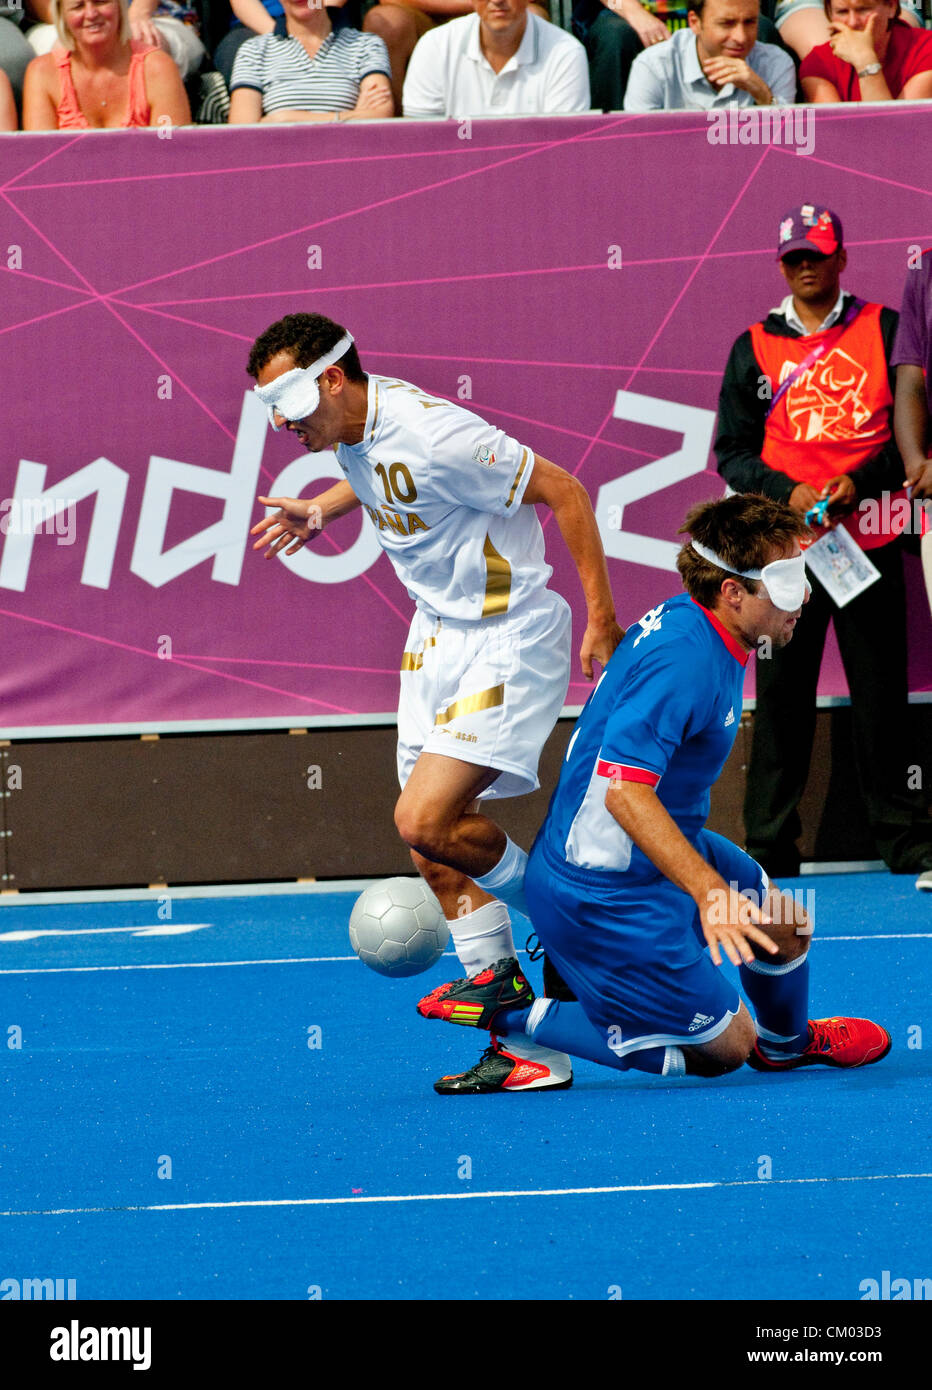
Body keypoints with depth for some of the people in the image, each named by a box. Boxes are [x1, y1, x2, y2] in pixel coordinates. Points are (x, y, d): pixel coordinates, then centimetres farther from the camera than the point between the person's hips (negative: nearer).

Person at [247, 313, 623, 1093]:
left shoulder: (431, 434, -25)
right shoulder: (354, 429, 1)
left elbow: (564, 491, -19)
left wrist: (601, 619, -17)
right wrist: (321, 510, 18)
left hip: (507, 640, -9)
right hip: (438, 638, 9)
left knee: (425, 820, -21)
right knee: (436, 855, 2)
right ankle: (527, 1050, 8)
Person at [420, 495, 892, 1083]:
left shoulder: (681, 618, 2)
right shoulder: (685, 660, -30)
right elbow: (624, 789, -37)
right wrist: (708, 890, -44)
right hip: (605, 896, -10)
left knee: (787, 926, 22)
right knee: (722, 1047, 0)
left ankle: (785, 1043, 54)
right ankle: (515, 1016, 2)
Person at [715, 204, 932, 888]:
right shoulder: (756, 349, 11)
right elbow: (732, 452, 10)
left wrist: (860, 483, -9)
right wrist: (788, 493, -8)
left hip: (871, 538, -1)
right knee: (782, 695, -2)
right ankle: (769, 849, 1)